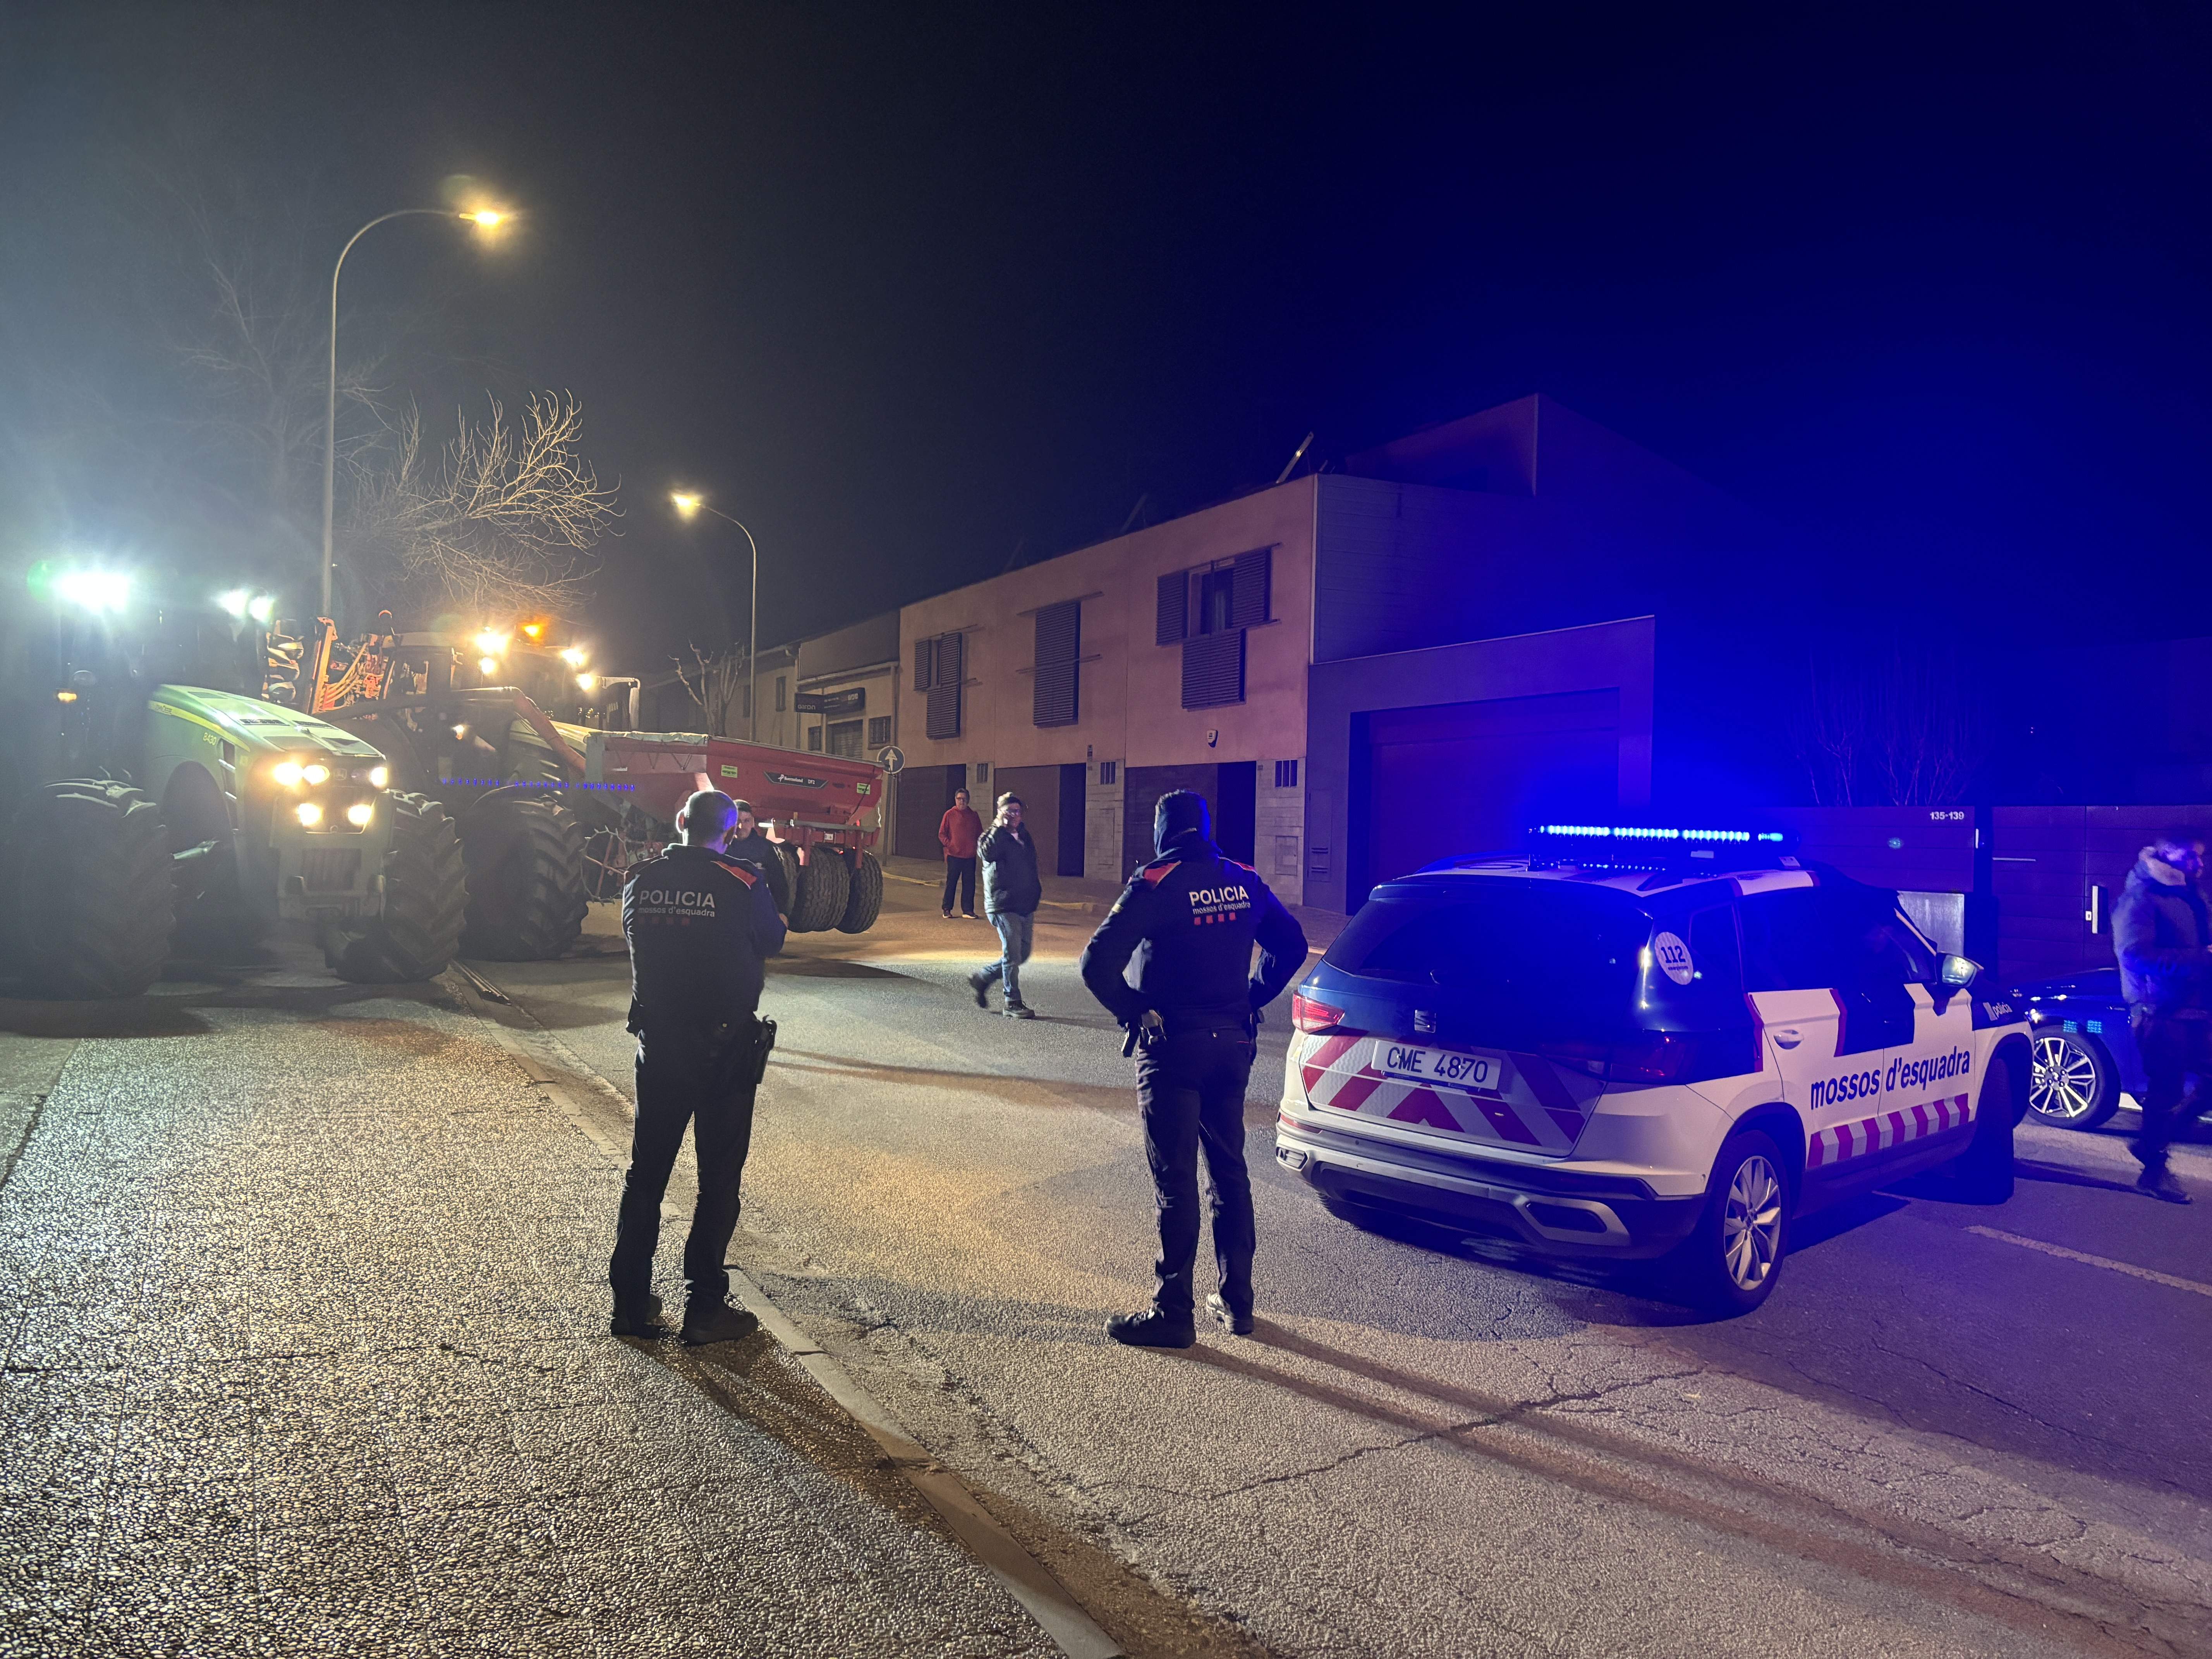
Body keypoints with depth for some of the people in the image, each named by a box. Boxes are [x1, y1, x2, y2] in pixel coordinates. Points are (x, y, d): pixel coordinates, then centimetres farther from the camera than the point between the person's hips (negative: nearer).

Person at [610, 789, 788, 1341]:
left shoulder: (640, 882, -3)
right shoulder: (742, 885, -14)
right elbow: (772, 942, 2)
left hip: (657, 1048, 4)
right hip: (724, 1052, -4)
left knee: (646, 1174, 15)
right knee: (718, 1181, 7)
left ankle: (630, 1302, 22)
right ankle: (704, 1308, 11)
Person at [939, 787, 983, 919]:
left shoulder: (973, 815, 10)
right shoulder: (950, 814, 3)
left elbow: (980, 834, 15)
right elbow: (942, 834, 4)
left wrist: (977, 846, 1)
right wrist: (949, 845, -9)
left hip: (970, 856, 3)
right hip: (954, 855, -3)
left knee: (969, 883, 3)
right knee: (951, 882, 2)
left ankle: (968, 910, 10)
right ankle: (947, 909, 9)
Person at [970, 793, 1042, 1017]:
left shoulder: (1024, 837, 18)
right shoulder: (993, 837, -3)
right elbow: (988, 854, -27)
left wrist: (1037, 889, 23)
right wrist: (999, 828, -19)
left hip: (1026, 906, 8)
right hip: (1003, 905, -8)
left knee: (1022, 954, 10)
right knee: (1013, 954, -9)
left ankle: (982, 978, 27)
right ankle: (1013, 1003, 0)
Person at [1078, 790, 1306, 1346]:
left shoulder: (1156, 884, -14)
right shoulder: (1244, 882, 4)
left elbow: (1099, 963, -20)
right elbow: (1291, 946, 14)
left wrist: (1131, 1010, -6)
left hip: (1174, 1048, -6)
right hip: (1233, 1045, 6)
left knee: (1175, 1180, 0)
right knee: (1229, 1171, 16)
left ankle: (1173, 1312, 6)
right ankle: (1237, 1300, 25)